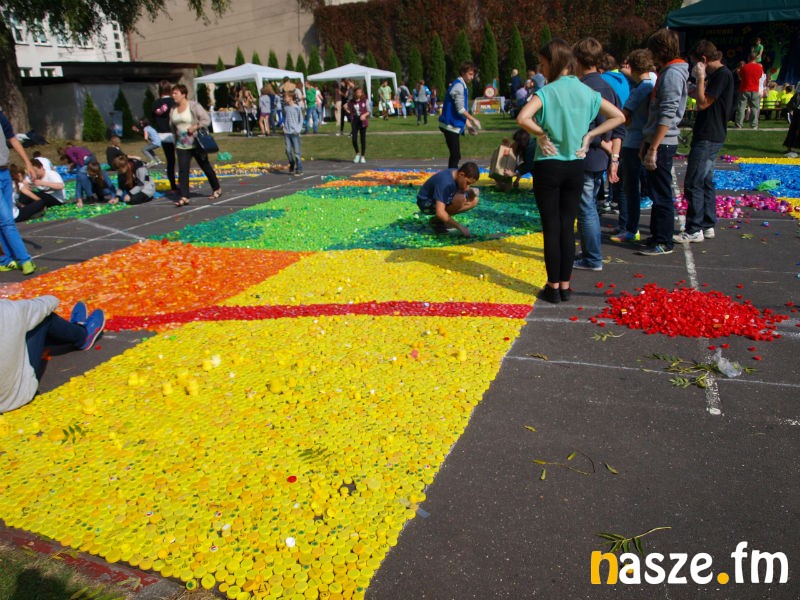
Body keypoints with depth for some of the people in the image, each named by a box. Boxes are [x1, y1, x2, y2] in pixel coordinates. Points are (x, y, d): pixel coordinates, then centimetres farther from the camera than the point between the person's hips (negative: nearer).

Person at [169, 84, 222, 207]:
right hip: (182, 145, 5)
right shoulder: (173, 110, 9)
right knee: (182, 170, -7)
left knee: (206, 167, 9)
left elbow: (207, 119, -14)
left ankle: (217, 189, 28)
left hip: (196, 144, -5)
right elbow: (172, 126, 19)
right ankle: (184, 197, -10)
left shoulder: (194, 106, -10)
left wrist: (195, 127, -23)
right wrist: (176, 140, 16)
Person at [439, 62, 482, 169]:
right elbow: (460, 109, -18)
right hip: (451, 125, -10)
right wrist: (473, 120, -8)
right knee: (455, 156, -8)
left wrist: (468, 125, 16)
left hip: (453, 125, 10)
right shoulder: (459, 86, -14)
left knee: (455, 155, 14)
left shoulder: (461, 85, 18)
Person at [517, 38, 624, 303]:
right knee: (568, 227, 11)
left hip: (548, 165, -4)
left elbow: (522, 118, -27)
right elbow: (619, 116, 6)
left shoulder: (547, 92, -10)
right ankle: (565, 286, 17)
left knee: (551, 228, 3)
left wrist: (542, 134, -11)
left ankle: (553, 287, 10)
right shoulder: (587, 92, 5)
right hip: (575, 166, 5)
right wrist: (589, 135, 3)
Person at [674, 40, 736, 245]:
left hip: (708, 138, -11)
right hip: (707, 136, 11)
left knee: (693, 184, -10)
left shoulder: (722, 74, -14)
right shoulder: (716, 75, 16)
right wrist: (700, 80, 13)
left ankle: (694, 230, -7)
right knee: (705, 181, 13)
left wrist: (700, 78, -12)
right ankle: (707, 226, 20)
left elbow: (702, 103, -18)